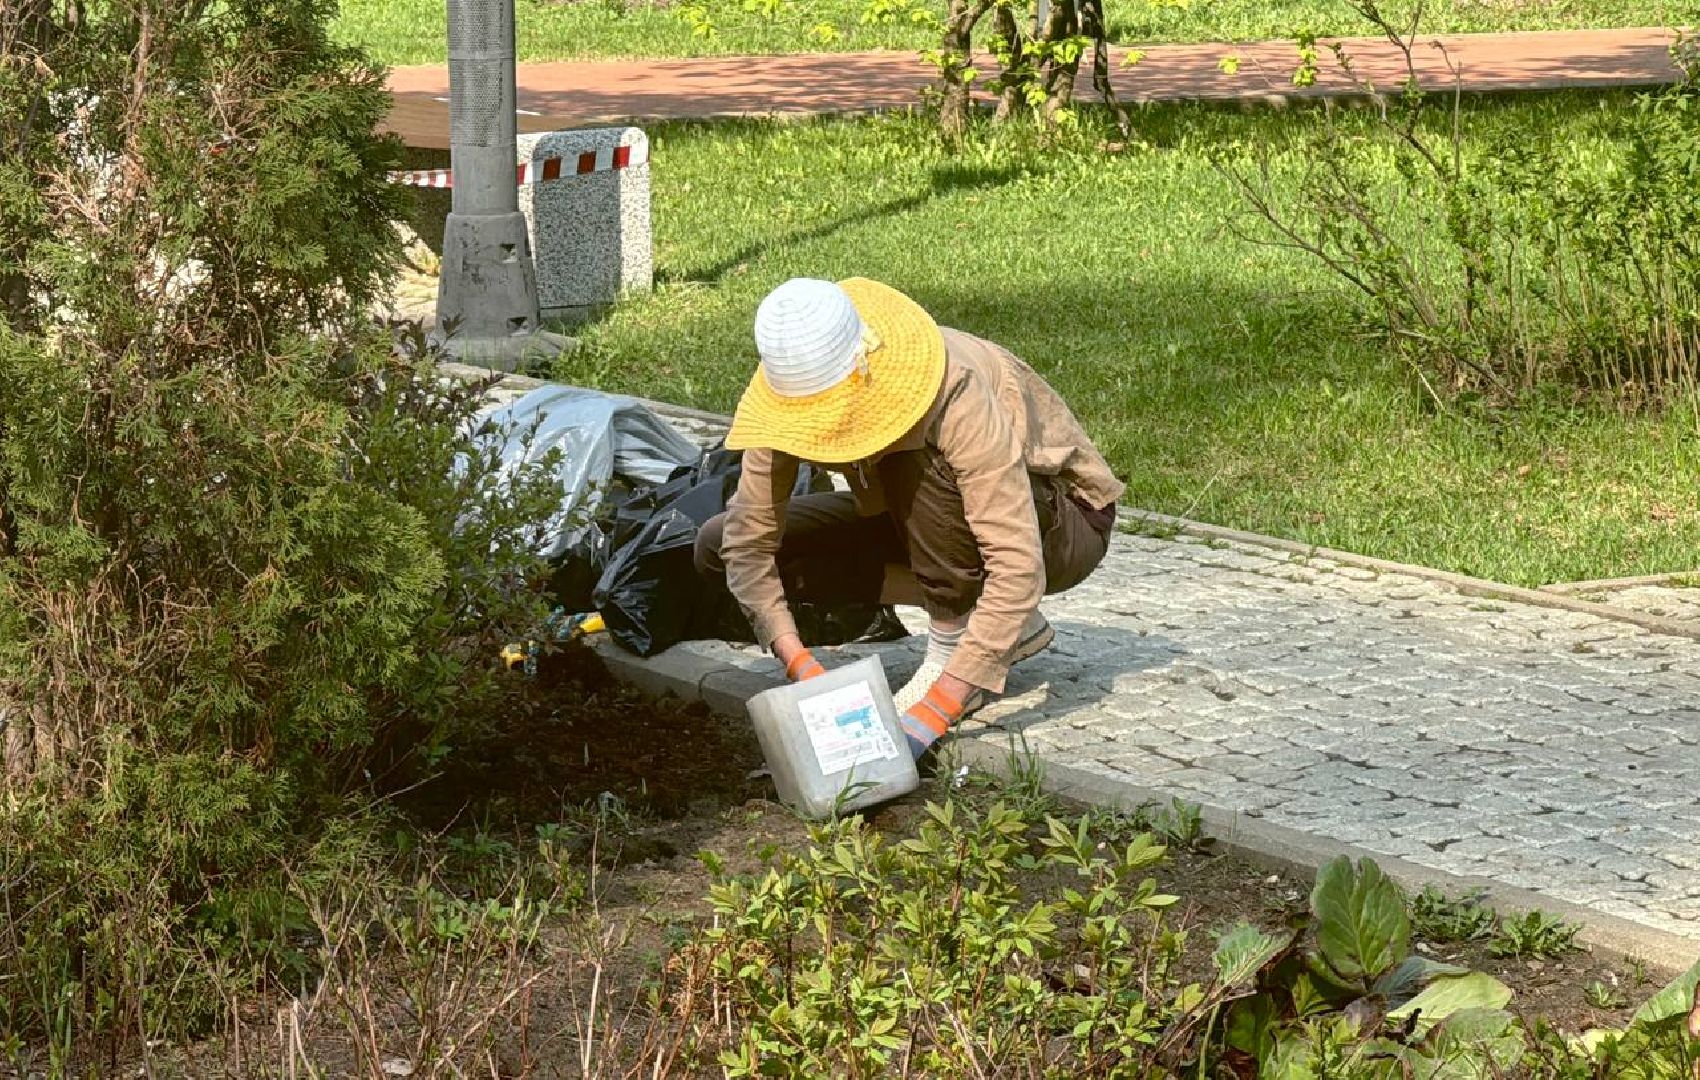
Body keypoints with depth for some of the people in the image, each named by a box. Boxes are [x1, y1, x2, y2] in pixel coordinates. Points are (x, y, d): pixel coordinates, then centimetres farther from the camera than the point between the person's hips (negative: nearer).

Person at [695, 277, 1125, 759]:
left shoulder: (958, 398, -37)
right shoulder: (799, 391, -21)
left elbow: (1019, 570, -41)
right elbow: (749, 541, -17)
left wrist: (934, 710, -46)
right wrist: (802, 666, -31)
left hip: (1062, 522, -8)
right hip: (938, 519, 8)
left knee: (918, 465, -39)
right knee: (720, 546, -8)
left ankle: (952, 640, -15)